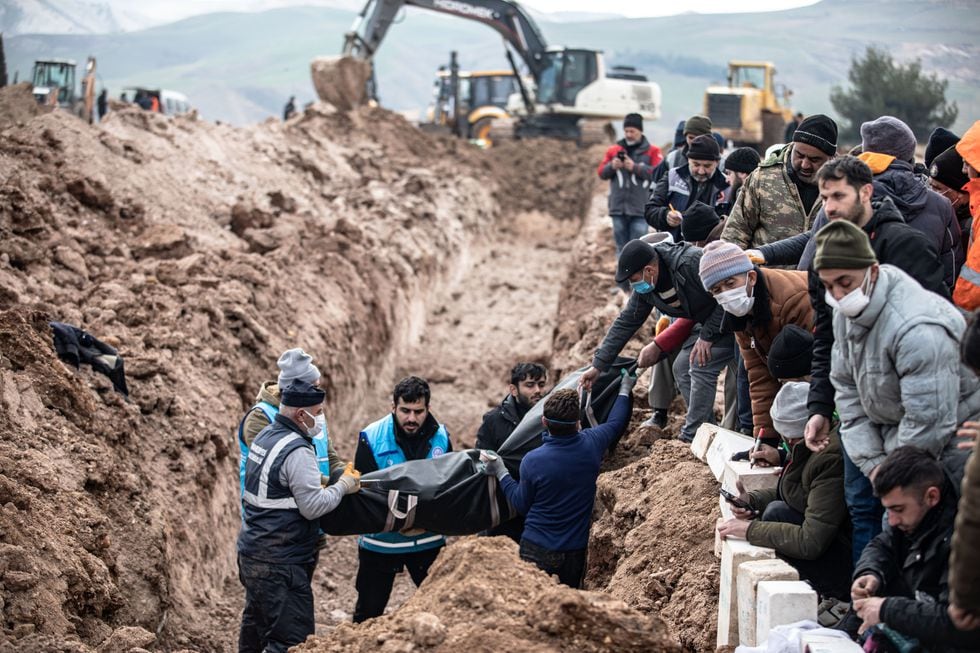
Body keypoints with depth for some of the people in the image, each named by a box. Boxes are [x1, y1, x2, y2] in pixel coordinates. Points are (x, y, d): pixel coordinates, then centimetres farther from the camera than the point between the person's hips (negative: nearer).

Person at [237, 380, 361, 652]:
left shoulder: (265, 436, 11)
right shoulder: (297, 451, -19)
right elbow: (313, 506, -19)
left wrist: (318, 484, 13)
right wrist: (343, 486, -6)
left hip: (252, 551, 10)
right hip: (279, 564, -10)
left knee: (257, 623, 22)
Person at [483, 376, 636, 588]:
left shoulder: (532, 461, -18)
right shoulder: (591, 444, -9)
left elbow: (521, 504, -2)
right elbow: (616, 422, 14)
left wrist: (501, 473, 9)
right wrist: (624, 389, 32)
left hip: (536, 550, -4)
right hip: (575, 551, 4)